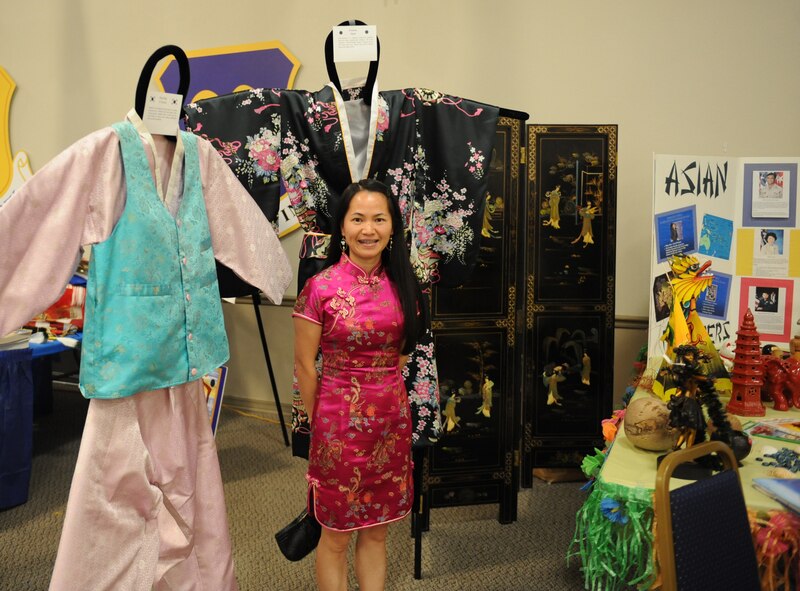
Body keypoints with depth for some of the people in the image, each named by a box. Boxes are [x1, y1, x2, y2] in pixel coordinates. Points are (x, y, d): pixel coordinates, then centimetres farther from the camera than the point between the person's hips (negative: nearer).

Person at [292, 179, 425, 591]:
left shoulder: (401, 285, 1)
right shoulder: (321, 287, -13)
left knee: (377, 531, 17)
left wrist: (384, 396, 8)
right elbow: (304, 366, -6)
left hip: (392, 419, 4)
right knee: (336, 536, 11)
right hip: (339, 420, -4)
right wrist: (322, 421, 2)